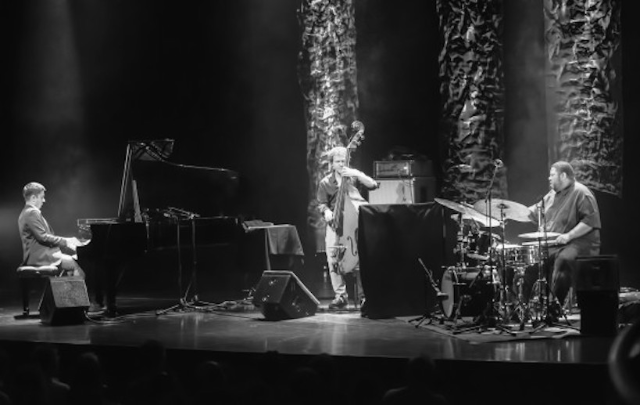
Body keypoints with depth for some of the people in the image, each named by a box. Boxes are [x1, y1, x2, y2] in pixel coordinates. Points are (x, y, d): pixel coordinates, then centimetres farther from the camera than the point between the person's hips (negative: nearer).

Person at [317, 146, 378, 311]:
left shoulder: (353, 174, 14)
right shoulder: (325, 183, 15)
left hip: (356, 219, -1)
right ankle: (340, 295, -7)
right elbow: (322, 204, 14)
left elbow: (373, 185, 4)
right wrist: (326, 211, -9)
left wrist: (357, 175, -8)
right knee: (333, 255, -16)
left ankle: (363, 295, -10)